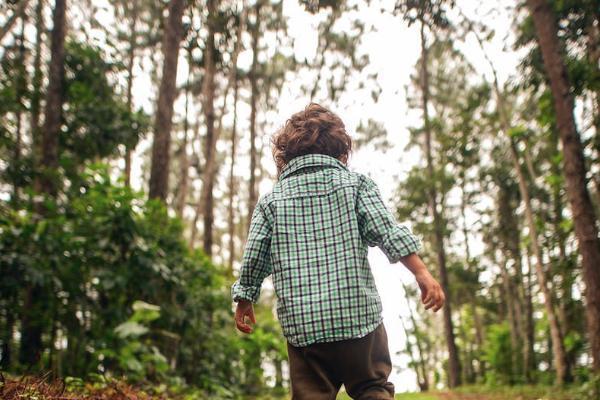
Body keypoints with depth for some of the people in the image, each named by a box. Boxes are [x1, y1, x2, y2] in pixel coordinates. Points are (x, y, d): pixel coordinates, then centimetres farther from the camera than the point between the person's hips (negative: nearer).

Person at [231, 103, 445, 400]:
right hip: (358, 314, -1)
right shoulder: (355, 182, 5)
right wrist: (422, 273, -4)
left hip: (301, 324, 1)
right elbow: (388, 232, -6)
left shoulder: (271, 199, 8)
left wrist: (244, 302, 21)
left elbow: (252, 258, 8)